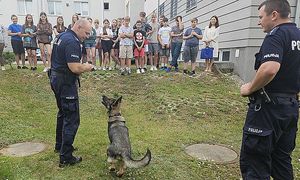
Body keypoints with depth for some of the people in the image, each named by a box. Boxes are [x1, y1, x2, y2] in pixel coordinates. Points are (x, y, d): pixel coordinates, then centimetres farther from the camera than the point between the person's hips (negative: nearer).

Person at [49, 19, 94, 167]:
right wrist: (88, 67, -9)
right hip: (66, 83, -11)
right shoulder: (72, 42, -20)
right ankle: (66, 157, 4)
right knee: (71, 119, -3)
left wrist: (82, 66, 13)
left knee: (63, 113, 23)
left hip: (55, 78, 11)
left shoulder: (62, 36, 12)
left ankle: (60, 145, 38)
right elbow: (75, 68, -28)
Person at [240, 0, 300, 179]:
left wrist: (250, 88, -17)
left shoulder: (276, 35, -14)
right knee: (282, 159, 20)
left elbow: (270, 69, -31)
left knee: (254, 162, 0)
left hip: (269, 106, -9)